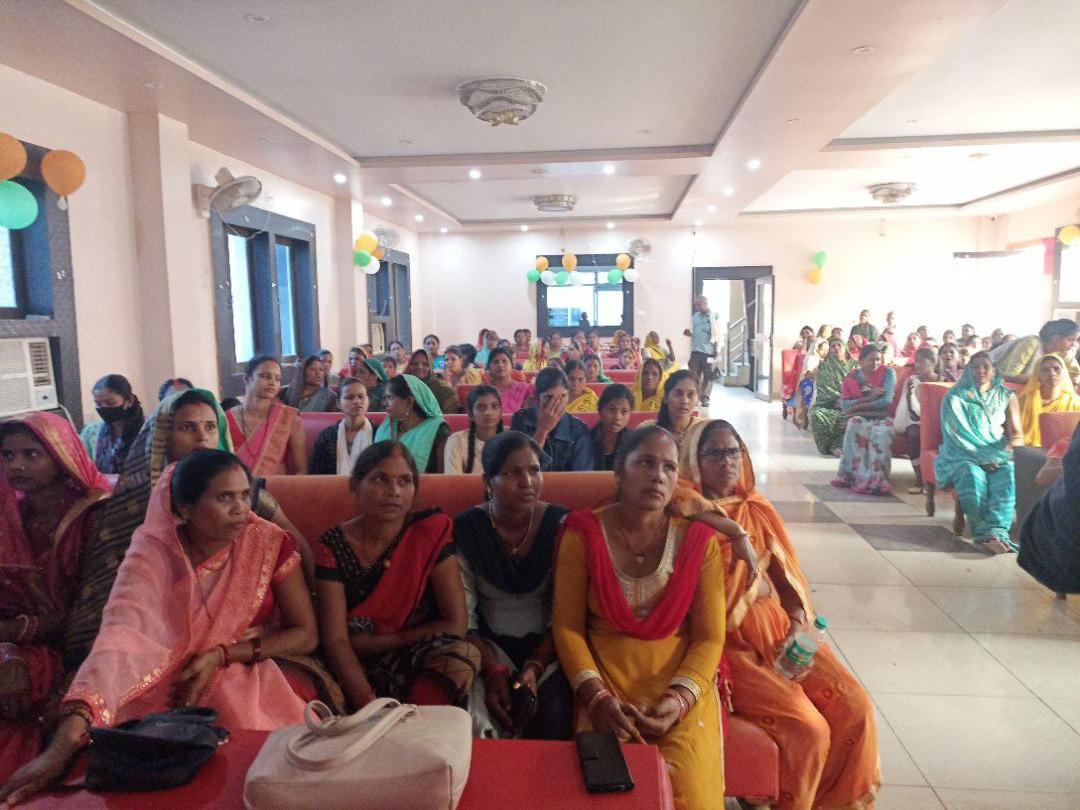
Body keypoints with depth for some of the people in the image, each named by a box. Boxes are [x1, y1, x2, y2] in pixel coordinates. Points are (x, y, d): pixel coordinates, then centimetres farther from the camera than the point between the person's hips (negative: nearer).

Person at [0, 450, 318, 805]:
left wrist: (221, 655, -19)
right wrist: (65, 742, -44)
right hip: (170, 683, 1)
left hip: (247, 675, -1)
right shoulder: (154, 550, -15)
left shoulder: (268, 543, -13)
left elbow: (305, 634, -7)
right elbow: (120, 635, -31)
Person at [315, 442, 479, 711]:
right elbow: (336, 641, -11)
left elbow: (456, 624, -9)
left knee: (463, 654, -30)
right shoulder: (333, 546, -6)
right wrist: (369, 705, -27)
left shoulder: (432, 531, -7)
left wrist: (374, 641, -10)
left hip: (421, 666, 2)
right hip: (359, 670, -2)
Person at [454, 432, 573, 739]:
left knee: (551, 715, -26)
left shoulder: (560, 525, -5)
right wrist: (493, 670, -17)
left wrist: (535, 667, -17)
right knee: (476, 719, -27)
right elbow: (463, 618, -5)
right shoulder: (466, 529, -6)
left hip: (545, 647, 1)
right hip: (490, 646, 0)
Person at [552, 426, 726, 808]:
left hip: (681, 682, 1)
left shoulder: (698, 540, 0)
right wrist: (597, 698, -16)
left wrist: (679, 700, -16)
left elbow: (709, 637, -1)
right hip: (607, 678, -1)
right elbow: (567, 626, -3)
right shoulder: (583, 534, -3)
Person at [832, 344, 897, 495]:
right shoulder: (851, 377, 4)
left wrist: (858, 406, -12)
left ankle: (874, 480, -31)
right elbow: (844, 405, -6)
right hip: (860, 417, 2)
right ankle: (853, 476, -31)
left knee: (881, 432, -36)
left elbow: (886, 401, -13)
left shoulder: (888, 373, -2)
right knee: (854, 427, -33)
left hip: (882, 416, -2)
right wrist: (869, 397, -15)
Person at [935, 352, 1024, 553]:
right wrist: (981, 456, -14)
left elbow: (1017, 433, 11)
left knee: (1007, 475, -33)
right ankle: (990, 532, -35)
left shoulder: (1007, 397, 19)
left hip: (997, 455, 2)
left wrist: (1011, 446, -14)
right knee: (973, 475, -36)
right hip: (964, 456, -2)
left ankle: (992, 533, -44)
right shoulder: (955, 397, 12)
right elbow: (954, 433, 0)